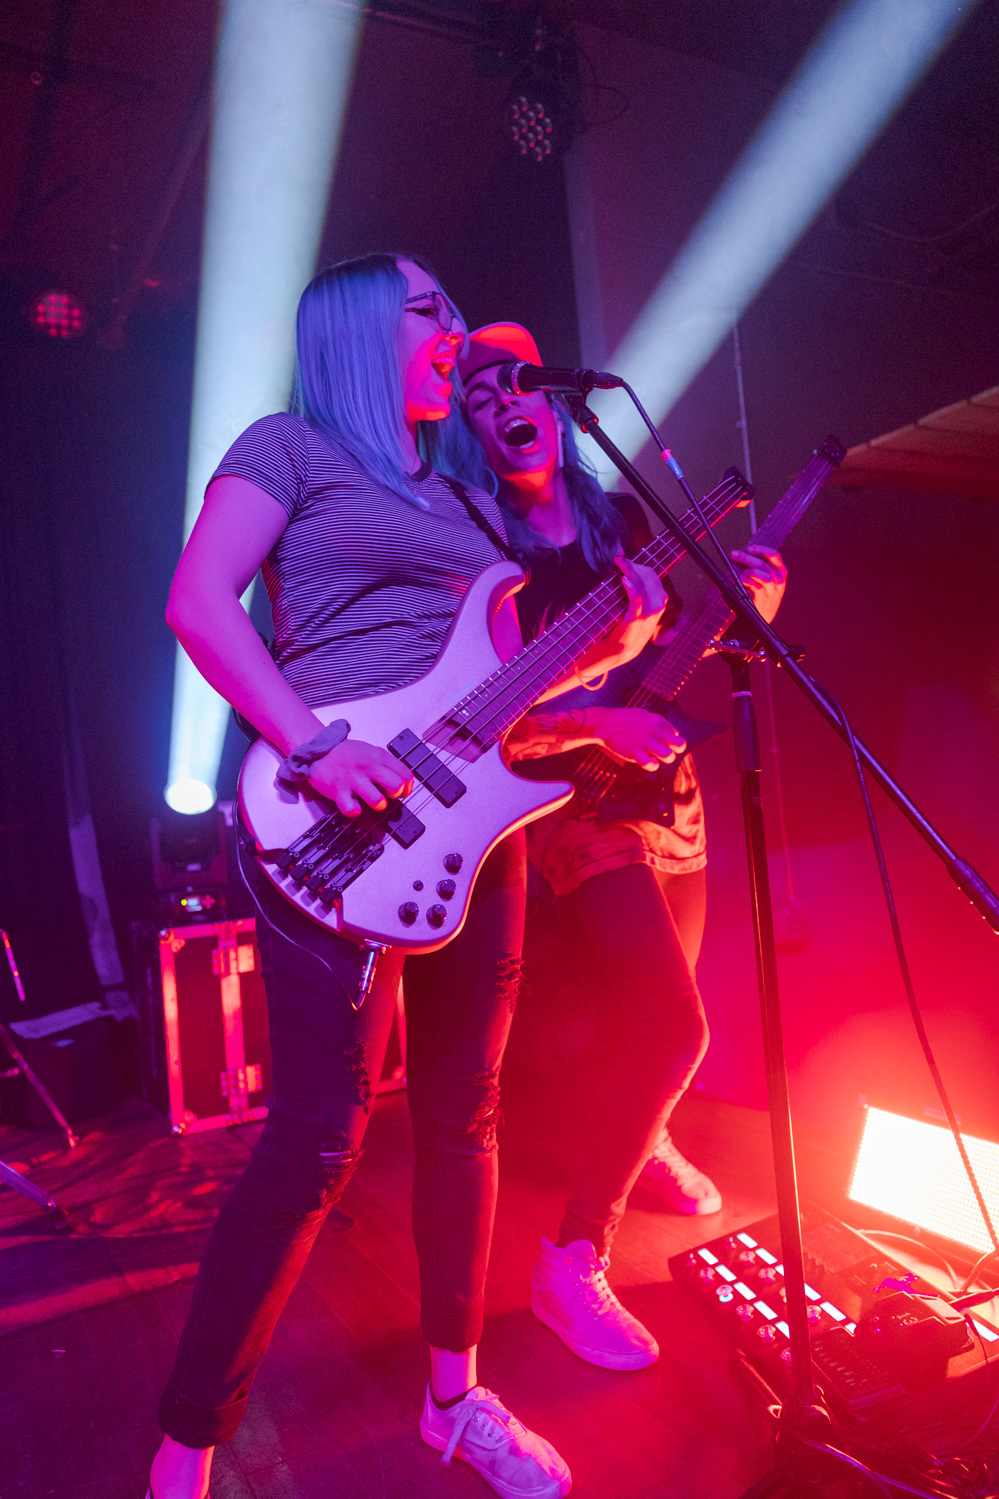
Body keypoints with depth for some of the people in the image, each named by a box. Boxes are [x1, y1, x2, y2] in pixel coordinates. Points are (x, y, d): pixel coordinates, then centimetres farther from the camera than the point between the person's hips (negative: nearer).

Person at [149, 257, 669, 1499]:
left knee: (461, 1121, 13)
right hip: (335, 829, -6)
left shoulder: (460, 497, 24)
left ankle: (453, 1397, 34)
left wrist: (618, 639, 6)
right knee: (317, 1143, -6)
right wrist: (311, 745, -21)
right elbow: (198, 601, -9)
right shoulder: (291, 447, 6)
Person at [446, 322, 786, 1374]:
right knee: (671, 1026, -16)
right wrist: (598, 724, -29)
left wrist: (746, 606, -5)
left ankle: (645, 1140, 52)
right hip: (577, 802, -6)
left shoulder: (623, 518, 6)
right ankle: (571, 1264, 1)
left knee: (662, 1008, 21)